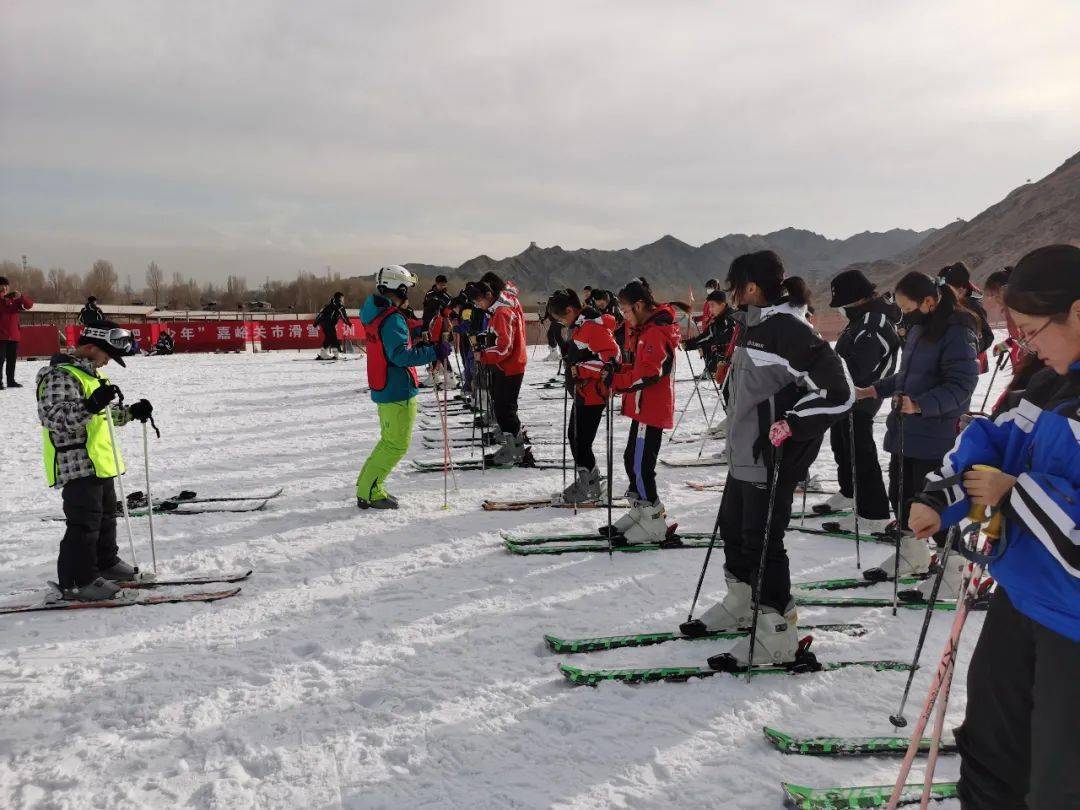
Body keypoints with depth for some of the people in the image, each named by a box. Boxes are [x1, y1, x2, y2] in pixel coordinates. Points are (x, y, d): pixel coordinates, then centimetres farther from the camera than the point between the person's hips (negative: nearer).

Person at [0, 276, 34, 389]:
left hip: (13, 336, 4)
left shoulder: (14, 299, 10)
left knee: (12, 359, 12)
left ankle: (11, 381, 21)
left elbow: (29, 305, -1)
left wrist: (21, 296, -20)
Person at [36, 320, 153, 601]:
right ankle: (77, 581, 3)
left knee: (106, 514, 21)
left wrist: (131, 412, 12)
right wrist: (90, 405, -41)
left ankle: (106, 563, 36)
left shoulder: (90, 374, 16)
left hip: (99, 462, 10)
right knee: (85, 522, -6)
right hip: (77, 463, -10)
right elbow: (54, 417, -29)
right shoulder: (61, 376, -17)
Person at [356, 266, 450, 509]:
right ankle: (369, 493, 3)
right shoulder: (392, 319, -19)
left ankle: (367, 485, 25)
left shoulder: (374, 314, 11)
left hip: (383, 389, 10)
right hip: (399, 391, -10)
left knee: (390, 440, 21)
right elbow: (401, 356, -26)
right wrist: (434, 352, -25)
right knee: (396, 445, -1)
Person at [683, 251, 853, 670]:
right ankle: (741, 604, 39)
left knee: (761, 542, -3)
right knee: (732, 526, 20)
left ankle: (777, 633, 11)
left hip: (771, 459, -10)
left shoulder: (790, 330, -20)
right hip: (744, 454, 10)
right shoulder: (753, 325, 10)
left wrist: (790, 424, -25)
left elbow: (837, 392, -22)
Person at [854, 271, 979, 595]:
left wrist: (920, 405, -33)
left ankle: (953, 571, 14)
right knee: (900, 495, 16)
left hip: (936, 437, -9)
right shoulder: (919, 330, 12)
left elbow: (961, 385, -22)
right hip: (905, 433, 9)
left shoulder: (958, 333, -16)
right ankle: (912, 554, 35)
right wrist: (873, 390, 15)